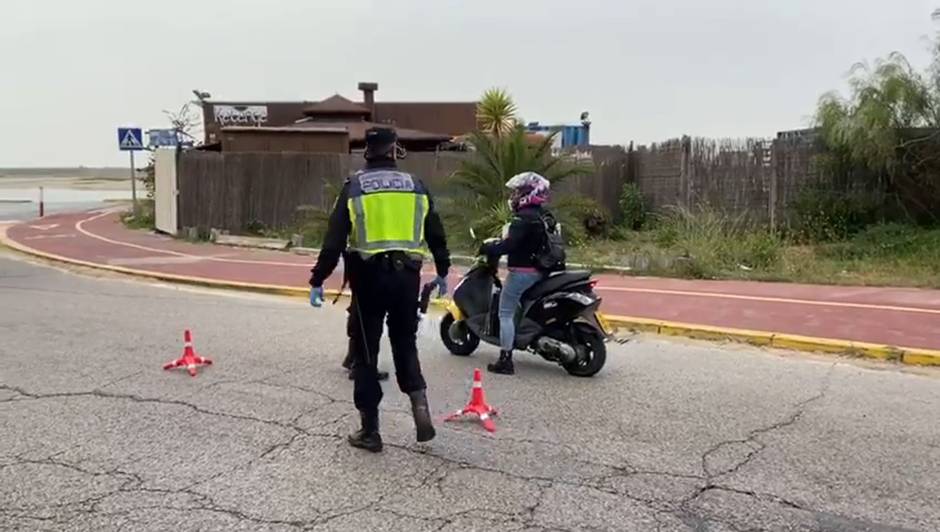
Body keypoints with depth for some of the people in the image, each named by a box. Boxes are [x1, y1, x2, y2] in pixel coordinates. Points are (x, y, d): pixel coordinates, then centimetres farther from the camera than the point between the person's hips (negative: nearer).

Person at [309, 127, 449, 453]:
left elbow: (334, 239, -6)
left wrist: (318, 281, 0)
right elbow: (436, 235, 13)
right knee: (405, 344, 20)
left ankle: (369, 430, 11)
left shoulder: (354, 187, -1)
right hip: (406, 275, 3)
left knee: (366, 352, 7)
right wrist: (442, 272, 27)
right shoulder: (416, 186, 7)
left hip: (369, 276, -2)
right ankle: (419, 402, 0)